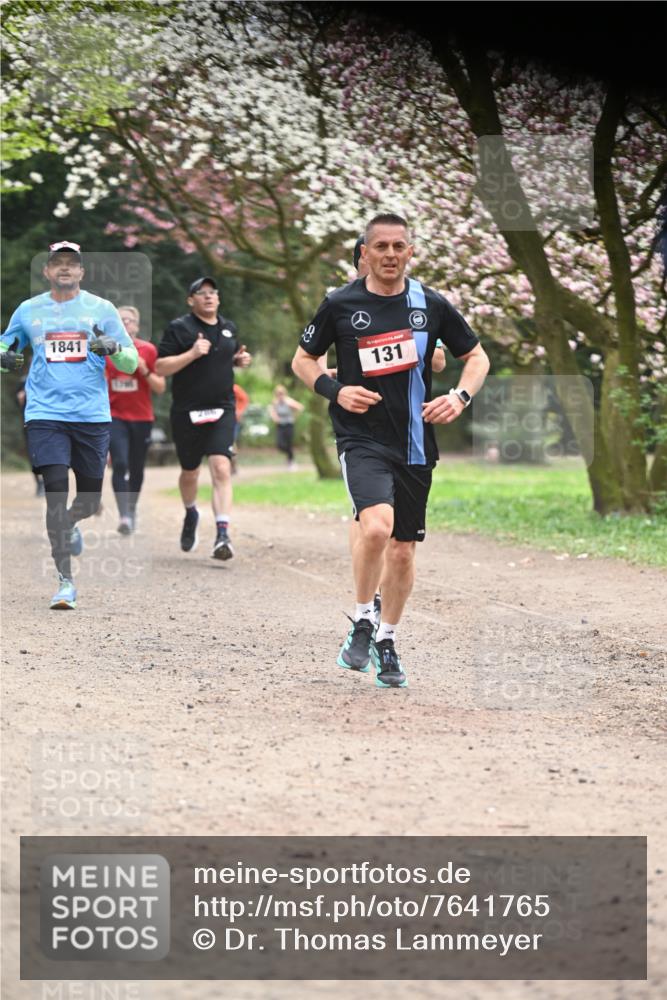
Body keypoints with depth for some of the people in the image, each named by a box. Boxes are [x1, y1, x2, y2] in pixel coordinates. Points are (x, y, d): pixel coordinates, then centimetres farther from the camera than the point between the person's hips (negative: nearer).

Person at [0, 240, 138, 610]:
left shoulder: (101, 309, 5)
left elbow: (131, 362, 4)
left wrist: (113, 347, -18)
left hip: (92, 416, 1)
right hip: (45, 414, -1)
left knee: (89, 498, 8)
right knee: (55, 492, -13)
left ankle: (69, 525, 45)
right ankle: (65, 582, -10)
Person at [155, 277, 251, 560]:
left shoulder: (228, 328, 13)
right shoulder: (179, 328, -4)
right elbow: (160, 367, -10)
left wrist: (240, 360, 8)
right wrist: (192, 353, -21)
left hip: (222, 410, 2)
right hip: (187, 413, -2)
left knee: (221, 469, -16)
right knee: (190, 473, 13)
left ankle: (222, 535, -22)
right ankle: (190, 514, 45)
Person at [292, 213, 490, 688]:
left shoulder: (432, 305, 3)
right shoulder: (340, 304, -2)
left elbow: (477, 355, 13)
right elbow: (303, 359, 10)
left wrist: (460, 396, -6)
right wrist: (335, 390, -8)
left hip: (415, 444, 3)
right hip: (362, 438, -3)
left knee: (403, 549, 9)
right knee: (376, 527, -27)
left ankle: (387, 641, 30)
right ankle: (362, 622, -5)